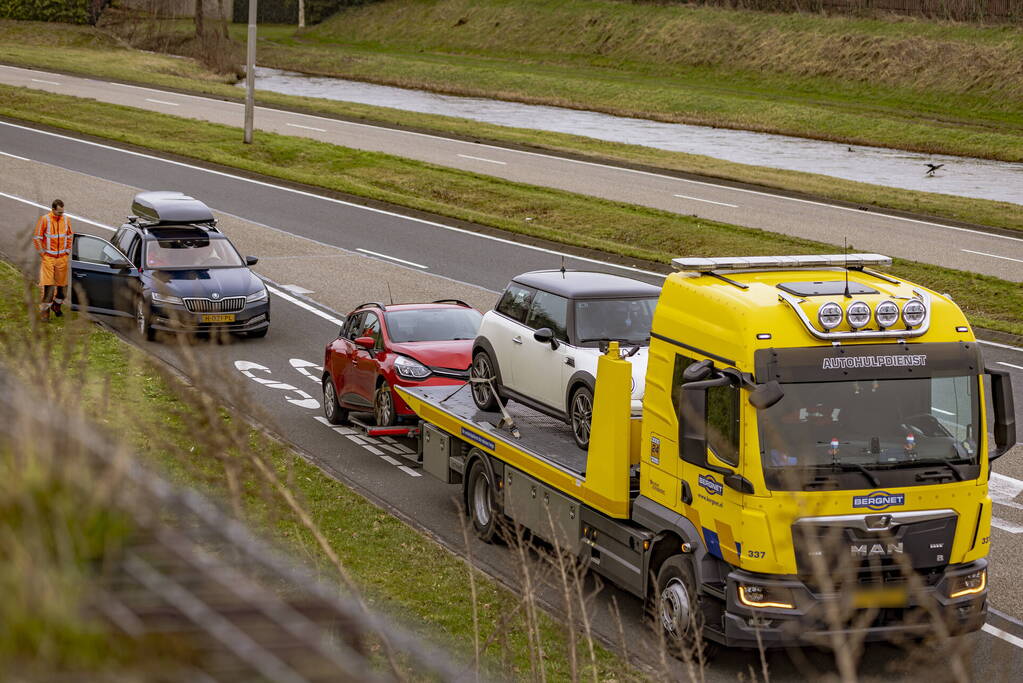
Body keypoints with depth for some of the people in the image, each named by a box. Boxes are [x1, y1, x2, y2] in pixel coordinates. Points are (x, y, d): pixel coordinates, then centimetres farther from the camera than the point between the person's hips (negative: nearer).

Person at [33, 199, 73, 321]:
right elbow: (37, 238, -5)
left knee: (62, 284, 9)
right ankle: (45, 311, -2)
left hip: (62, 257, 4)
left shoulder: (66, 220, 0)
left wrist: (68, 251, 10)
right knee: (48, 285, -8)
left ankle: (56, 305, 31)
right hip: (48, 258, -4)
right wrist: (42, 253, -5)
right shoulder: (44, 219, -11)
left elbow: (70, 236, 14)